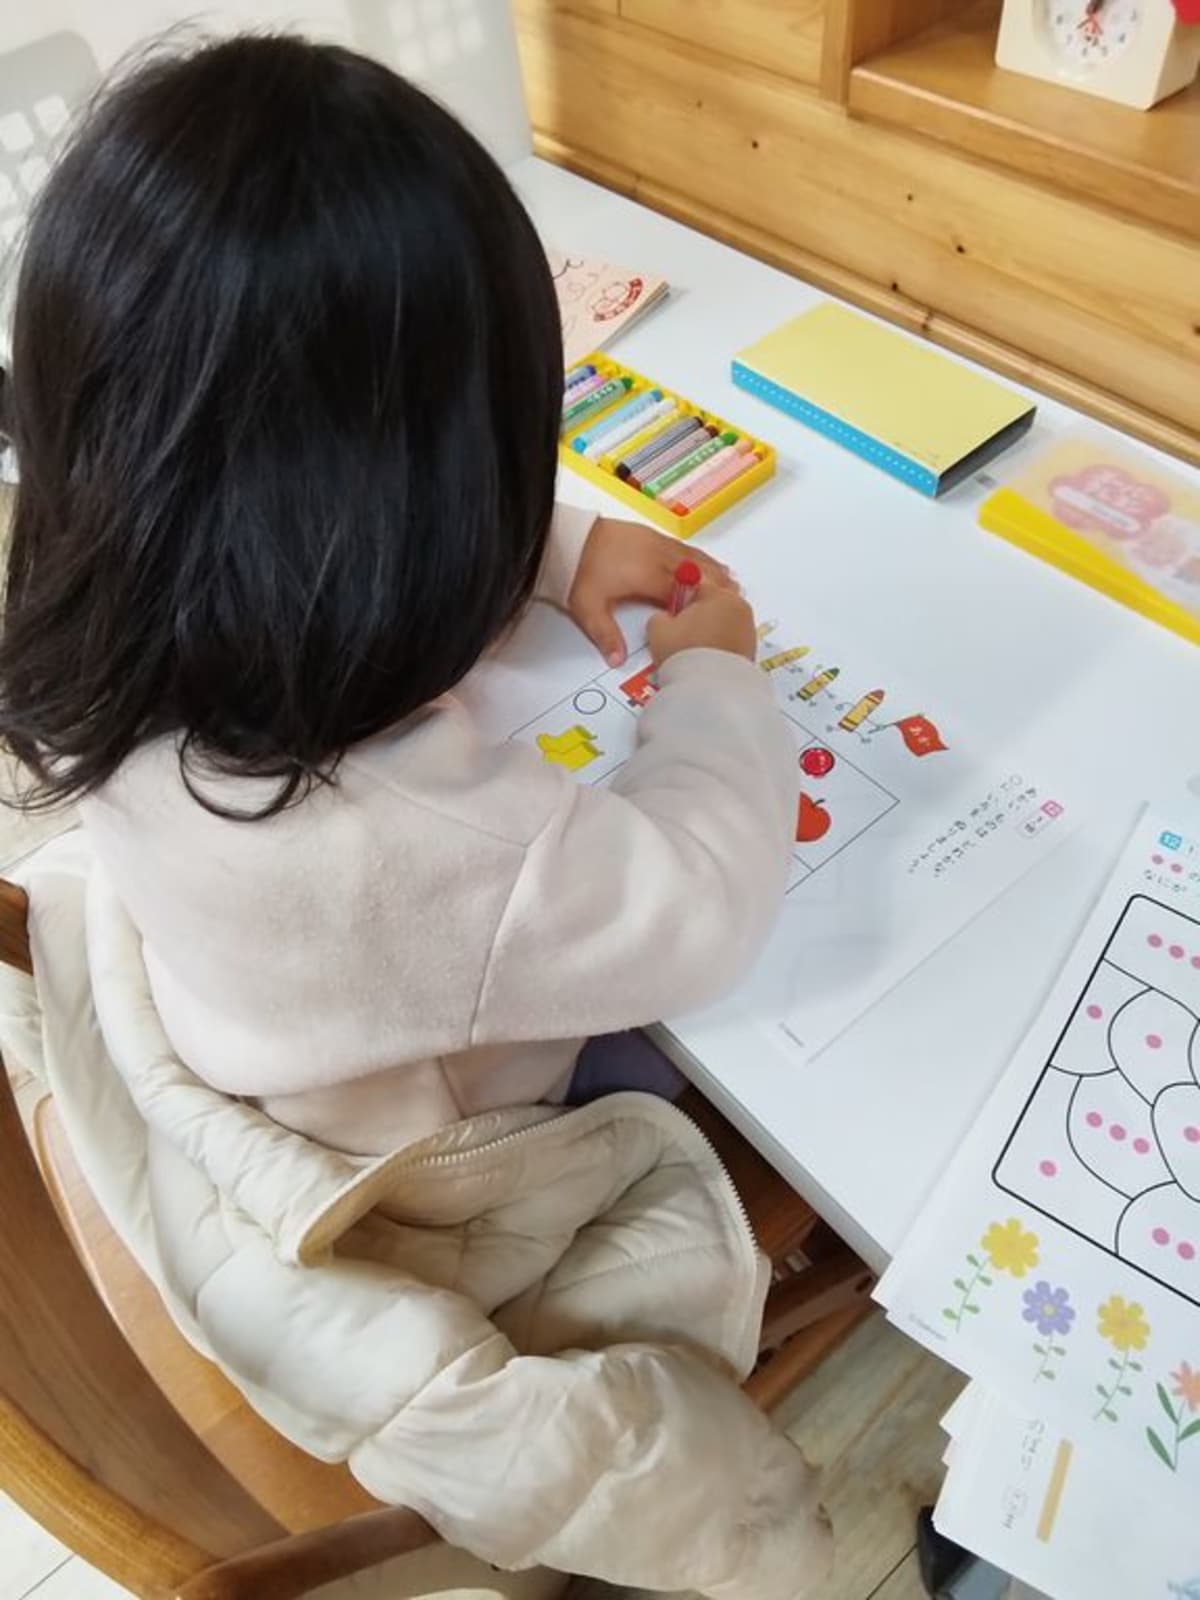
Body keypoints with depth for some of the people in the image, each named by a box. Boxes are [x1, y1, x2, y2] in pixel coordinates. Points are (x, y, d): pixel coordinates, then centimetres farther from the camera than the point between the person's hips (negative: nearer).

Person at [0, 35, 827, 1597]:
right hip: (405, 1191, -5)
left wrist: (564, 551, -11)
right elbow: (705, 903, -32)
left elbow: (364, 567, -3)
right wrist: (718, 682, -16)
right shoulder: (419, 847, -49)